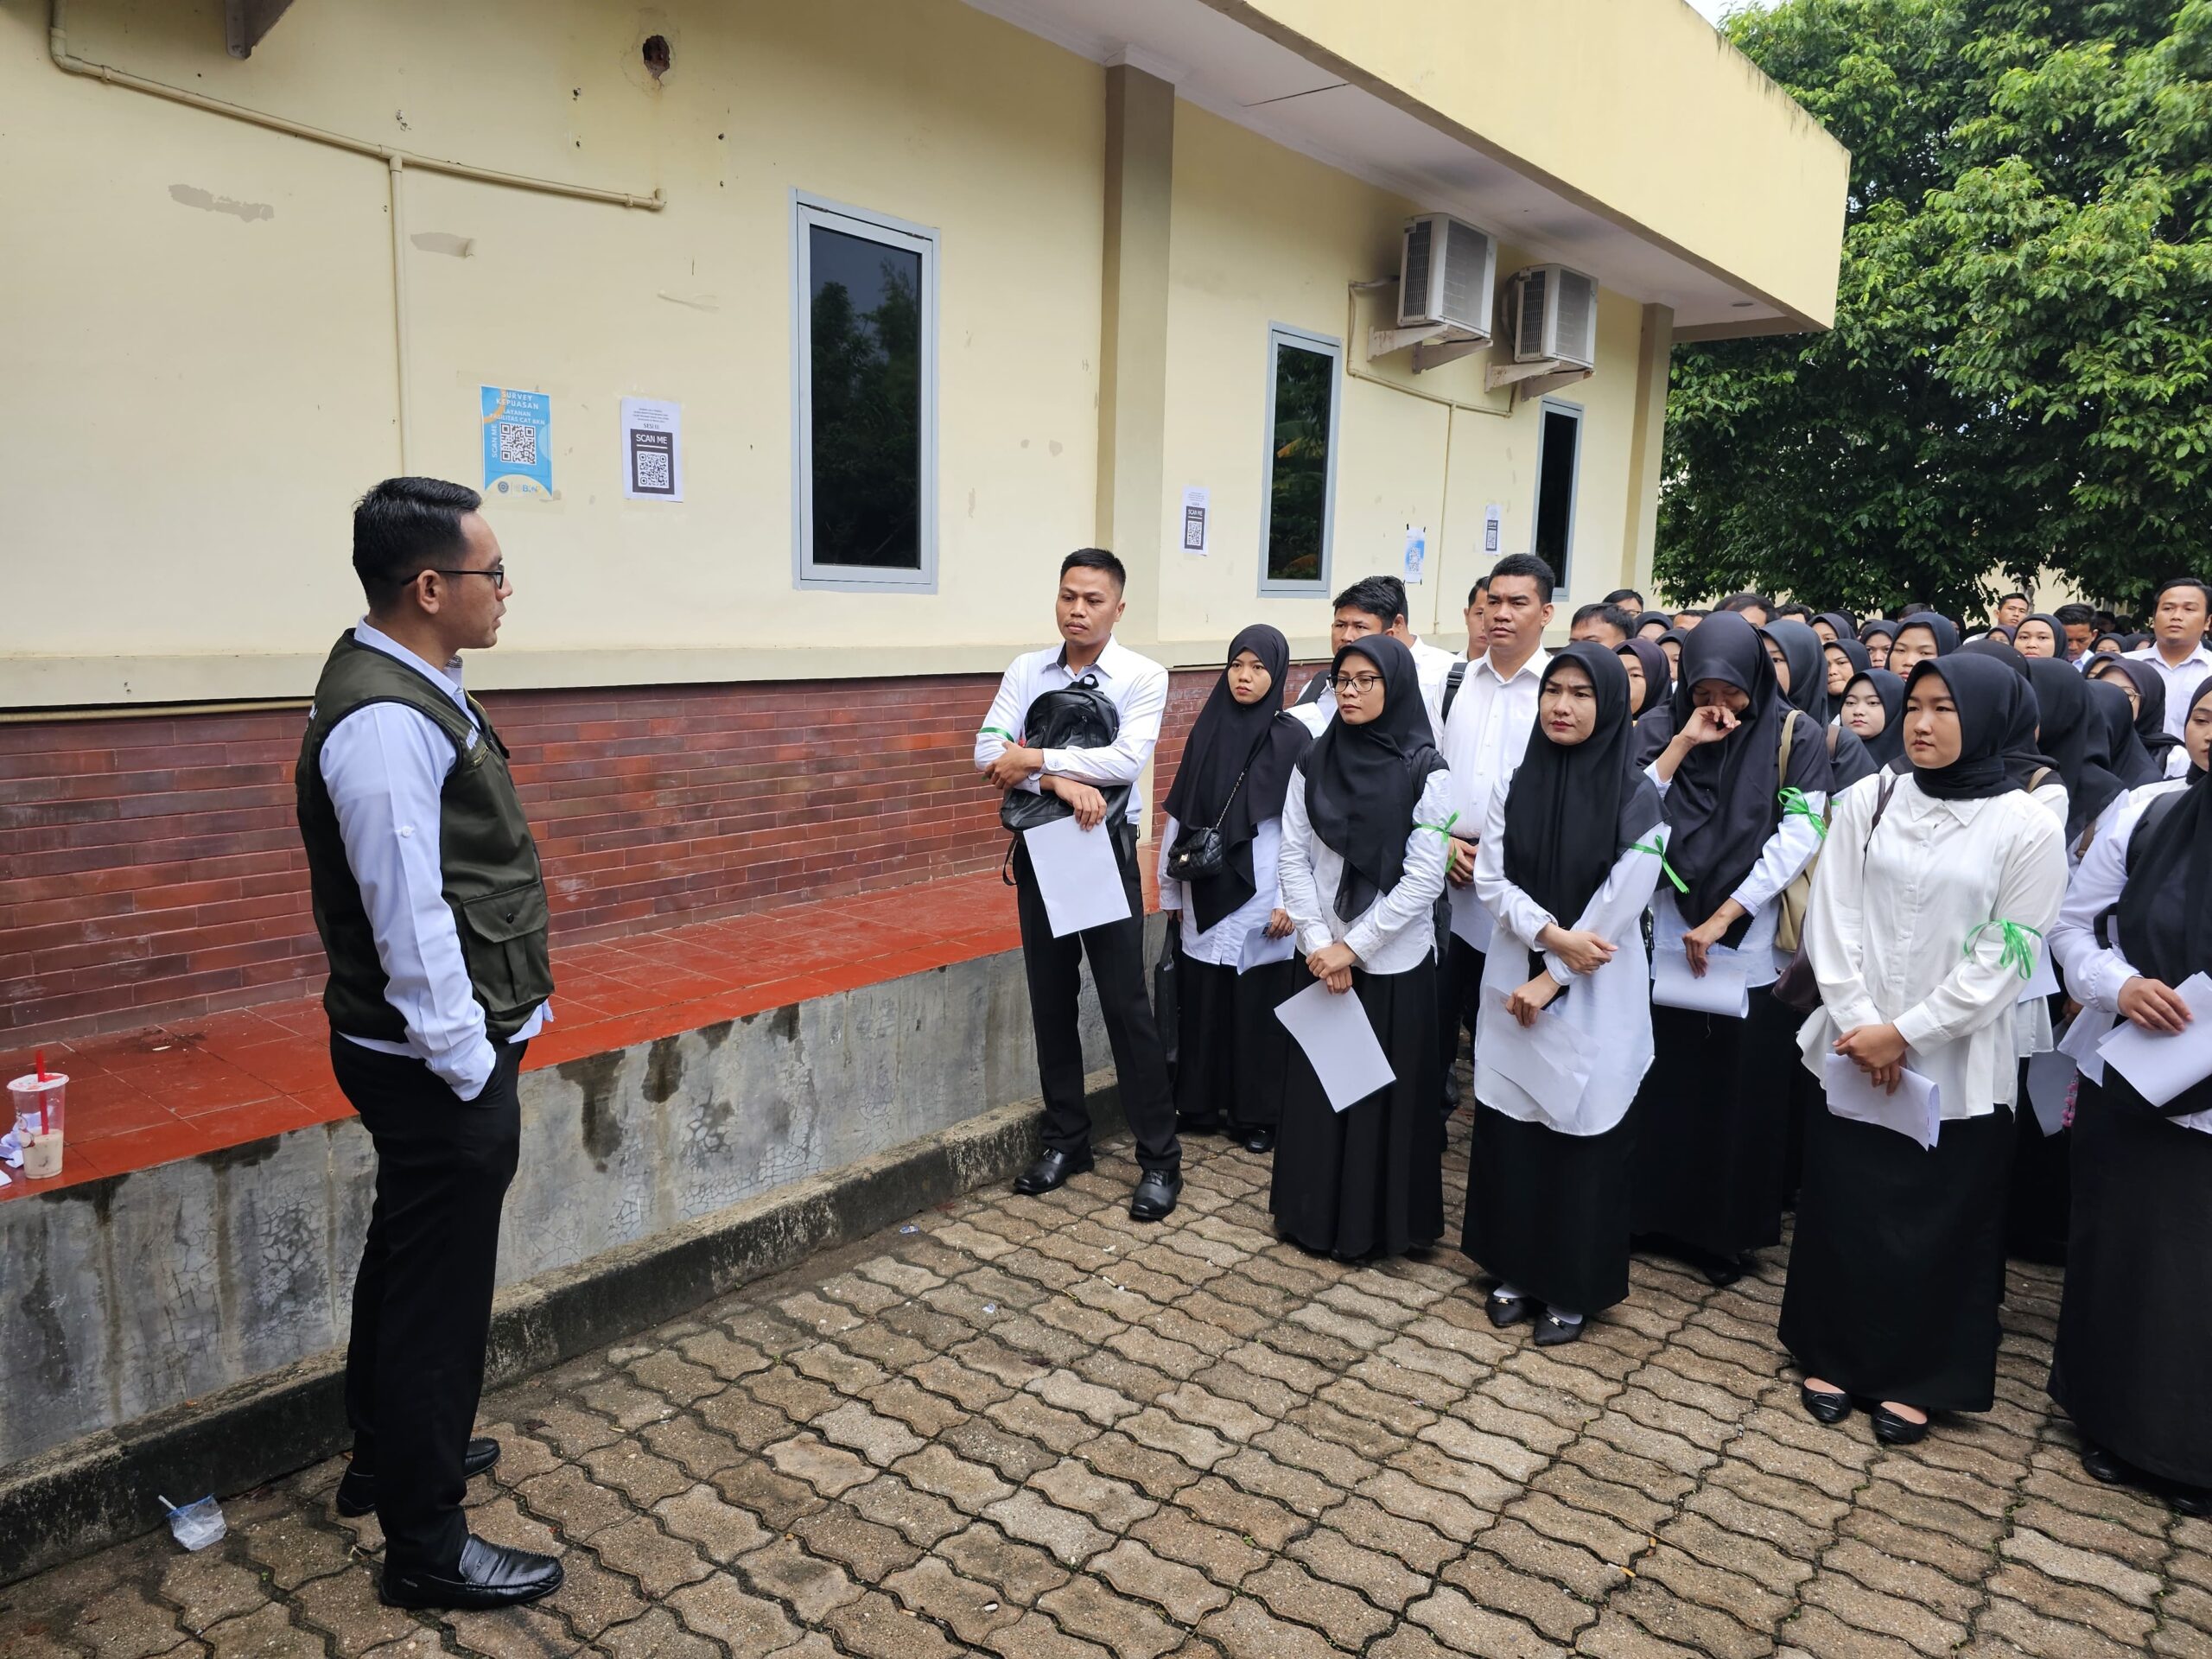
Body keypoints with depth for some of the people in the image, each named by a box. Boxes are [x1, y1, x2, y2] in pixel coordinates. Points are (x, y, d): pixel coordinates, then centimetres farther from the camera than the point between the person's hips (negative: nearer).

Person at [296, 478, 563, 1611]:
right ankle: (427, 1548, 22)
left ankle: (389, 1457, 47)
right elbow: (408, 917, -25)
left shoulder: (411, 687, 8)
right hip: (440, 1063, -10)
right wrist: (468, 1065, -18)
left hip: (444, 1053, 10)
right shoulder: (388, 721, -24)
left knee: (407, 1262, 25)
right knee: (438, 1290, 4)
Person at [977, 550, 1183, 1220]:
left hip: (1105, 850, -4)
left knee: (1126, 1002, -2)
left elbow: (1128, 760, -22)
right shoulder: (1026, 671, 2)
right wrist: (1060, 783, -24)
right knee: (1050, 1000, 12)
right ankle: (1066, 1139, 27)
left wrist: (1038, 759, -19)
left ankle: (1159, 1156, 9)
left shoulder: (1143, 676, -7)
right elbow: (989, 751, -10)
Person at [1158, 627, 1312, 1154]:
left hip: (1261, 898, -3)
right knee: (1199, 1002, 8)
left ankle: (1257, 1115, 17)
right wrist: (1170, 888, 9)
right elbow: (1178, 815, 9)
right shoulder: (1207, 730, 6)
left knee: (1257, 1007, 4)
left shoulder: (1293, 738, -4)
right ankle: (1199, 1105, 22)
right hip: (1204, 898, 3)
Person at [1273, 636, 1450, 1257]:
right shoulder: (1313, 765, 3)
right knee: (1317, 1089, 9)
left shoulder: (1425, 773, -7)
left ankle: (1382, 1223, 20)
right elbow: (1294, 858, 1)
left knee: (1388, 1094, 5)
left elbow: (1424, 877, -11)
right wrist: (1318, 944, -9)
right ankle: (1314, 1214, 24)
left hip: (1394, 962, -3)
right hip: (1321, 959, 3)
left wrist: (1353, 947, -13)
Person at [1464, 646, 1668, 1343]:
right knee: (1509, 1123, 9)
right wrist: (1549, 931, -16)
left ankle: (1573, 1288, 19)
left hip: (1595, 994, -3)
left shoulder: (1636, 797, -9)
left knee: (1582, 1134, 4)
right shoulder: (1518, 784, 3)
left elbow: (1619, 903, -12)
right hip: (1514, 977, 4)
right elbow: (1491, 879, -1)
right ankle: (1515, 1268, 25)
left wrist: (1552, 978, -13)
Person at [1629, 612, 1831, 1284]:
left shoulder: (1796, 735, -1)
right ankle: (1661, 1211, 22)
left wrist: (1722, 917, -14)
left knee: (1741, 1090, 5)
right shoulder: (1678, 731, 7)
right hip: (1673, 937, 2)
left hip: (1753, 942, -2)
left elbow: (1797, 837, -9)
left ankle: (1729, 1229, 20)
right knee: (1667, 1083, 6)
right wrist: (1683, 743, -12)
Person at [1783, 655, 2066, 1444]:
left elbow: (2002, 959, -8)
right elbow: (1831, 916, -1)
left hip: (1954, 1065, -2)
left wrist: (1905, 1032, -13)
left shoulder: (2026, 827, -5)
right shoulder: (1867, 800, 1)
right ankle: (1832, 1355, 29)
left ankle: (1915, 1377, 27)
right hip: (1850, 1053, 2)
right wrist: (1859, 1024, -10)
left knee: (1939, 1223, 9)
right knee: (1839, 1207, 11)